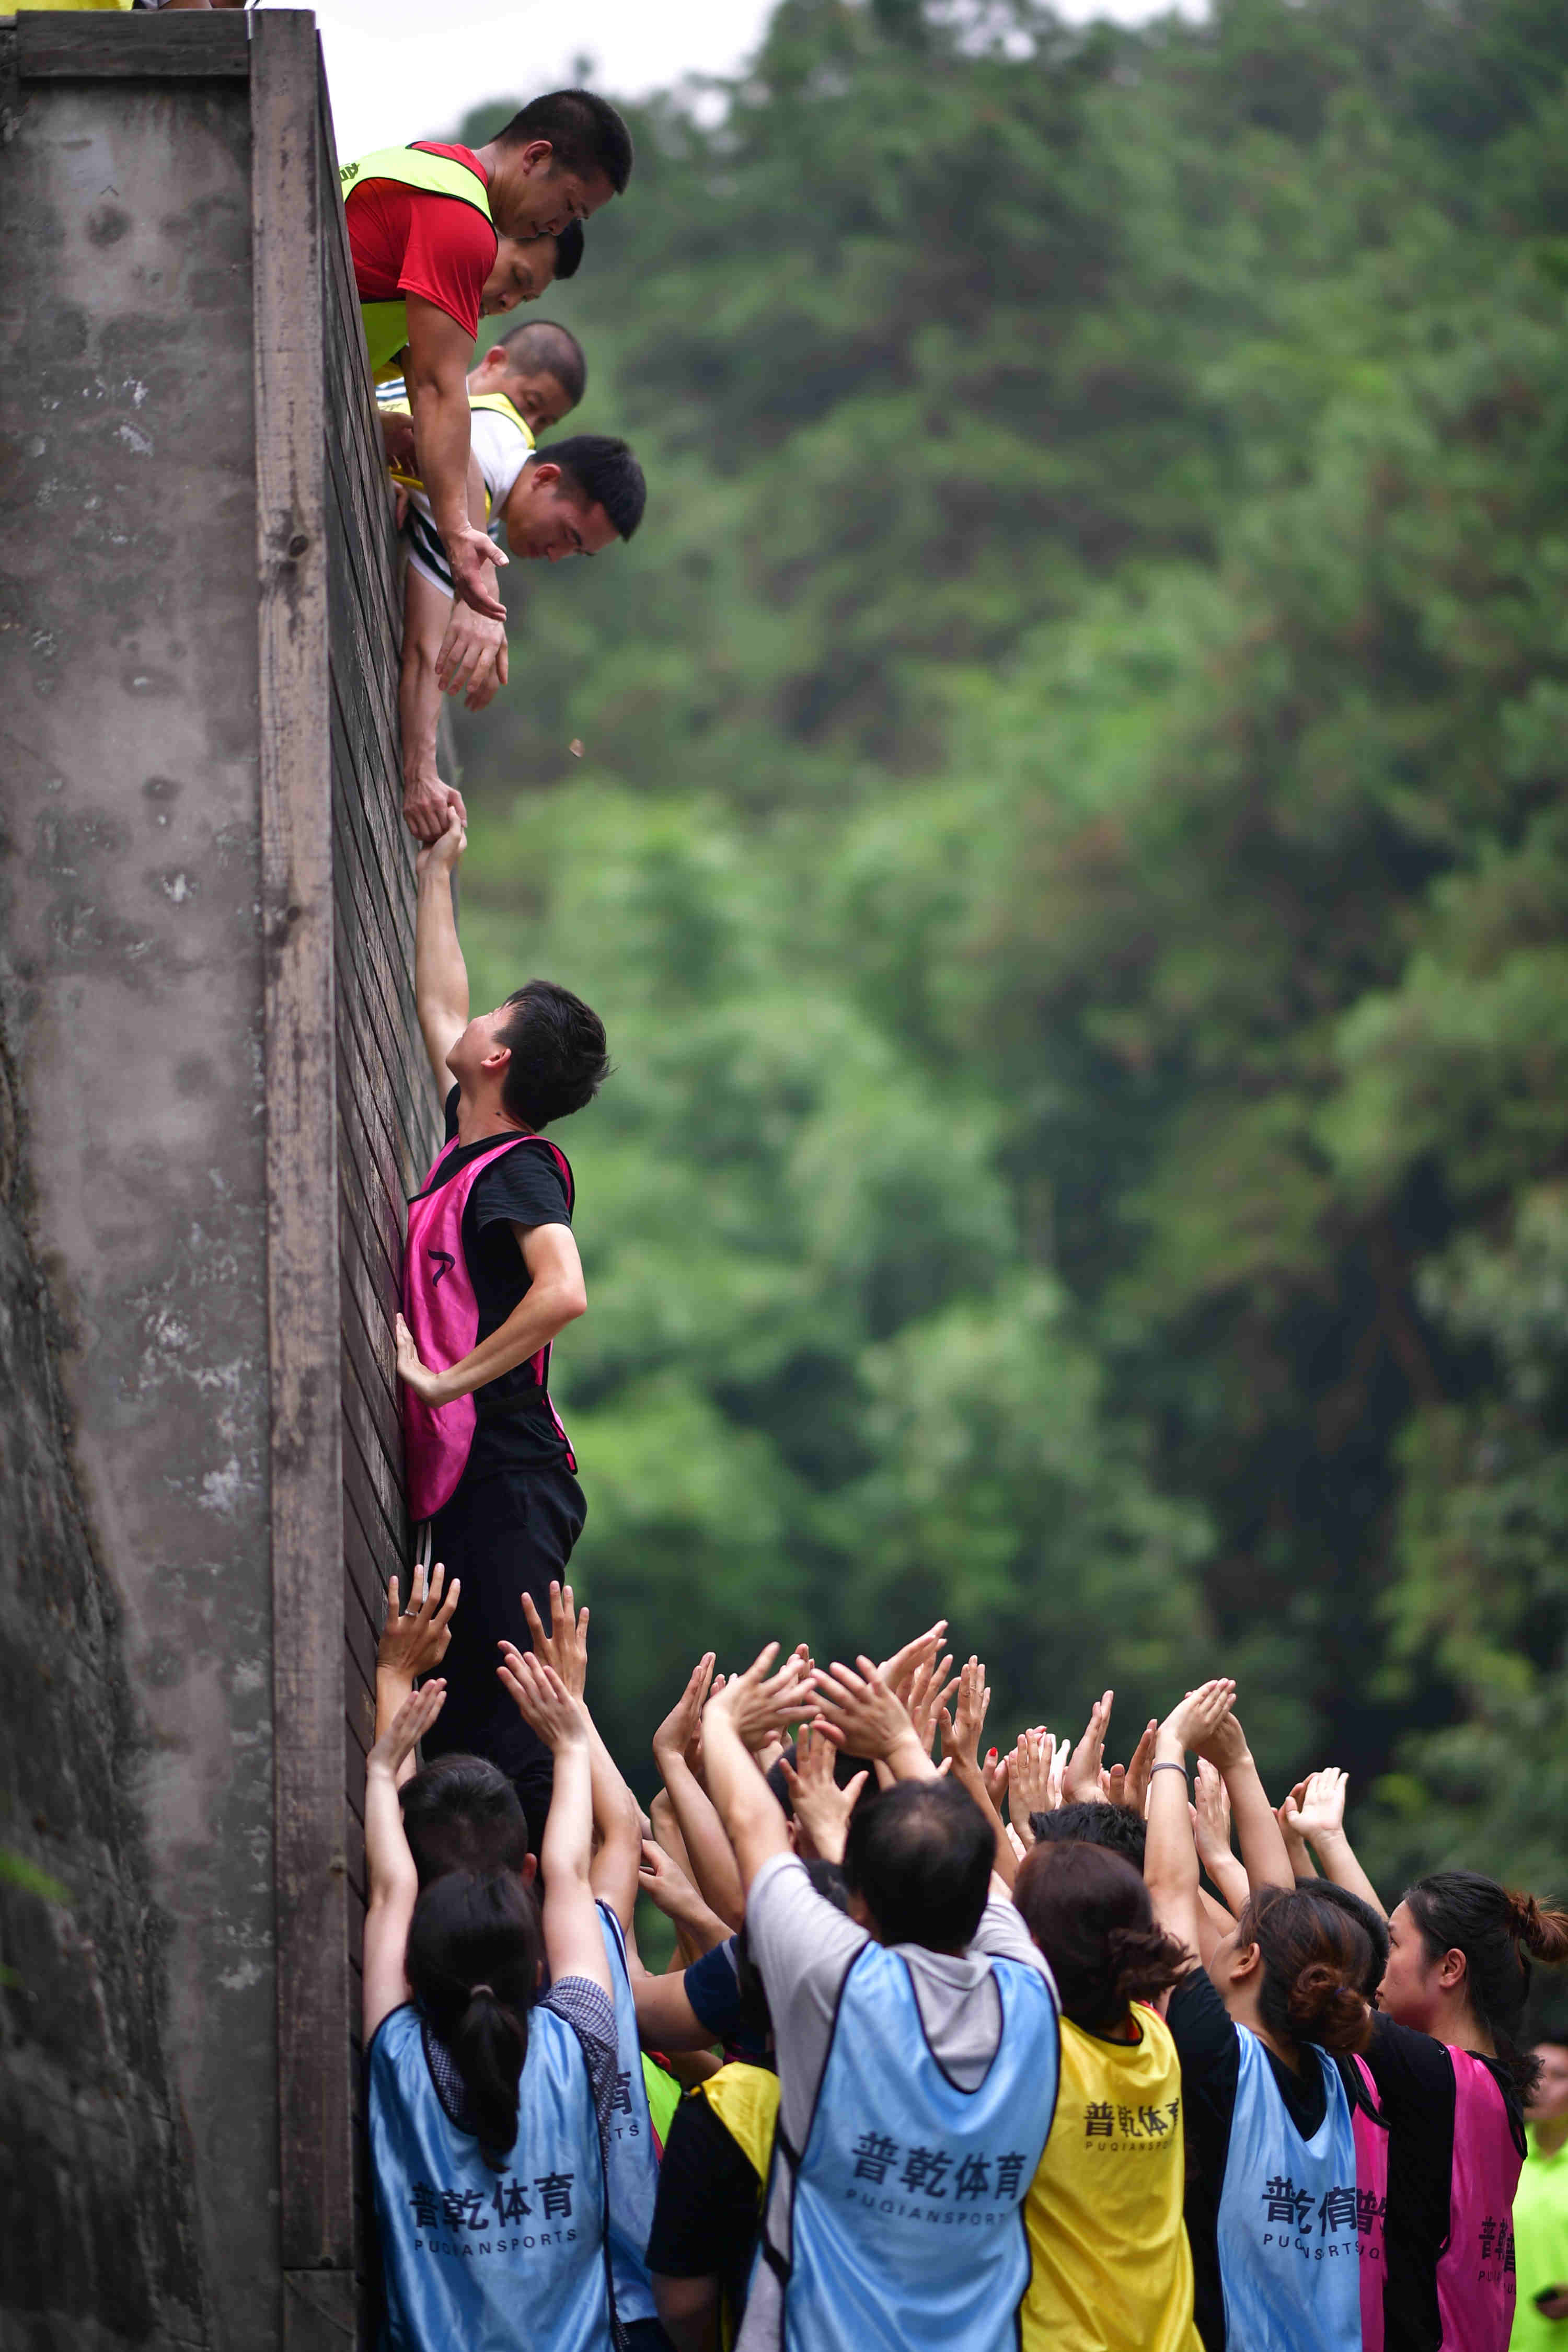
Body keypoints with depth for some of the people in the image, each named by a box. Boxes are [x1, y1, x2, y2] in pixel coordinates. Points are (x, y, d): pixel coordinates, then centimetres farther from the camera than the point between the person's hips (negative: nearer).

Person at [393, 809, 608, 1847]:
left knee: (517, 1724, -14)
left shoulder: (518, 1170, -12)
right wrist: (435, 874, 36)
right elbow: (440, 1008, 31)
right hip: (470, 1473, 10)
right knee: (467, 1721, 9)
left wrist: (450, 1378, -22)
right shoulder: (469, 1146, 14)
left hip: (507, 1476, -10)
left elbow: (564, 1292, -30)